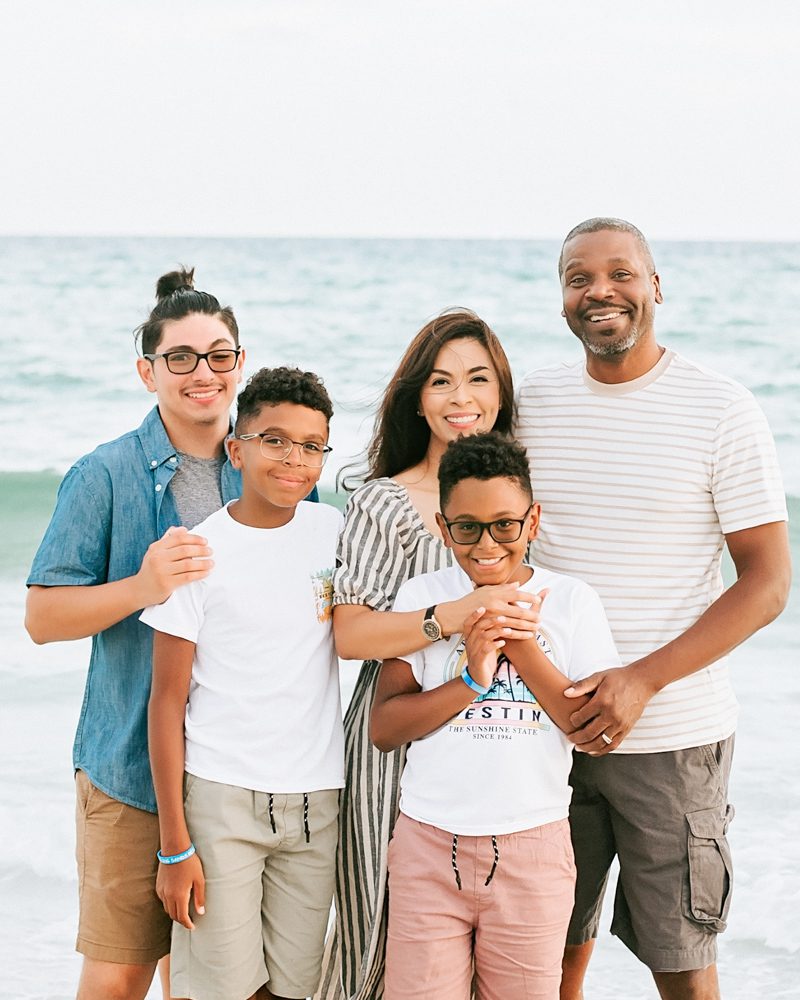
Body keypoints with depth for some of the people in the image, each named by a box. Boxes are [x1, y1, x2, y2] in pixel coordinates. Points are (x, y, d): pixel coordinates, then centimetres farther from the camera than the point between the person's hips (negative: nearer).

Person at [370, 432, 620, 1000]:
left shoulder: (572, 601, 1)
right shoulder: (421, 596, 2)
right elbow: (384, 728, -3)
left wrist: (519, 644, -11)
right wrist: (472, 680, -16)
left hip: (533, 849, 0)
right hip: (429, 844, 0)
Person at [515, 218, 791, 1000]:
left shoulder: (723, 411, -7)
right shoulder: (535, 401, 5)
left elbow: (768, 581, -9)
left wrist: (644, 679, -19)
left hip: (673, 736, -3)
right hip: (548, 725, 3)